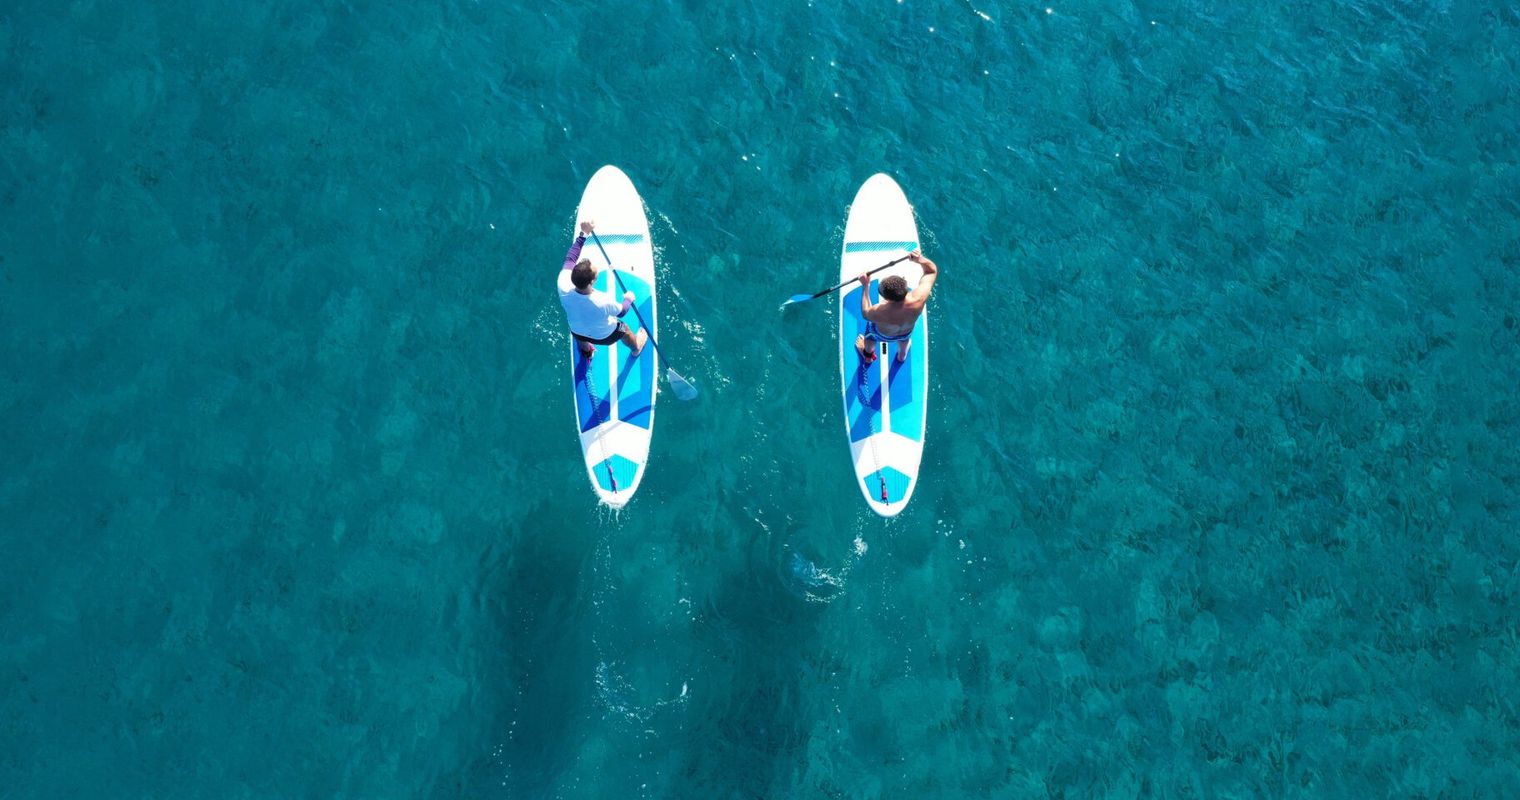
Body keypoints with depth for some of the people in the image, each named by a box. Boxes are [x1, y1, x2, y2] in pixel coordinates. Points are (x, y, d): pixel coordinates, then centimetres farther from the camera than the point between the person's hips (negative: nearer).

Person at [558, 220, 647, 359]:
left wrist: (583, 233, -18)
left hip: (577, 333, 3)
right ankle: (636, 347, 64)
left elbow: (570, 258, -21)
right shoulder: (603, 302, -46)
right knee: (624, 329, 30)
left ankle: (586, 352, 70)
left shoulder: (564, 288, -40)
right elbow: (621, 311, -21)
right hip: (604, 337, -2)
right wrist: (628, 299, 0)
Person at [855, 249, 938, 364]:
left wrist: (865, 286, -21)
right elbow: (932, 270, -27)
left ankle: (868, 355, 66)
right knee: (904, 338, 39)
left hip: (884, 336, -2)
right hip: (906, 333, 2)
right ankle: (902, 355, 74)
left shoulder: (880, 312, -48)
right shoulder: (918, 299, -43)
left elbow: (865, 313, -22)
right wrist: (921, 260, -42)